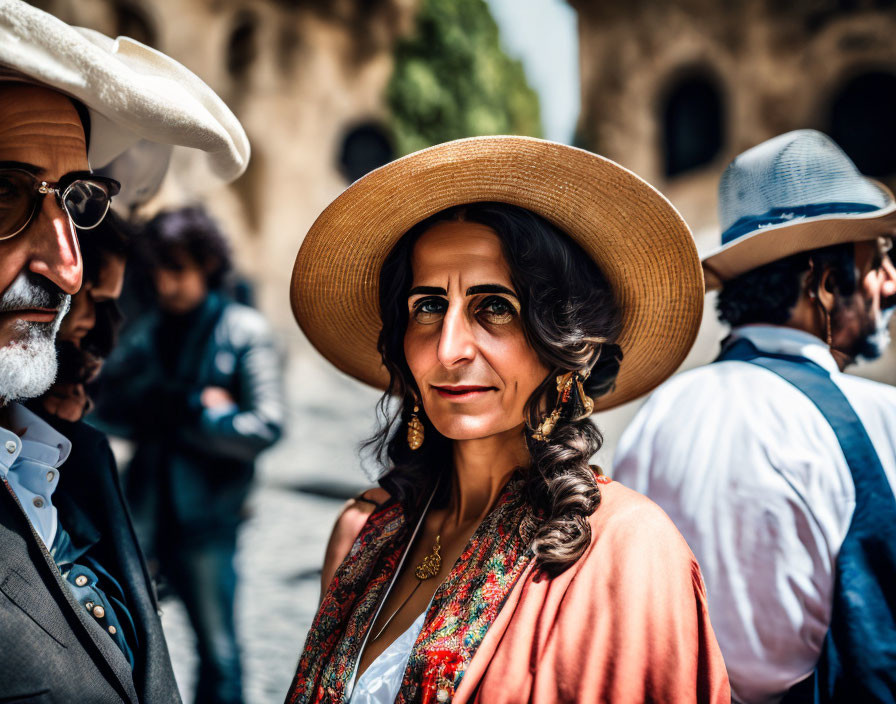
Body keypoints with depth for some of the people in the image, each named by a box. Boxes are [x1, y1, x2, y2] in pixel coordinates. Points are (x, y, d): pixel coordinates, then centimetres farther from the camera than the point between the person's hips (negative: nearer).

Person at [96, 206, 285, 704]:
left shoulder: (245, 331, -2)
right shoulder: (147, 332, 11)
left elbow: (266, 427, -11)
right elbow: (109, 406, 1)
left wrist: (172, 414, -10)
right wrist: (193, 406, -11)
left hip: (207, 512, -4)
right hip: (145, 507, 4)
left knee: (218, 648, 7)